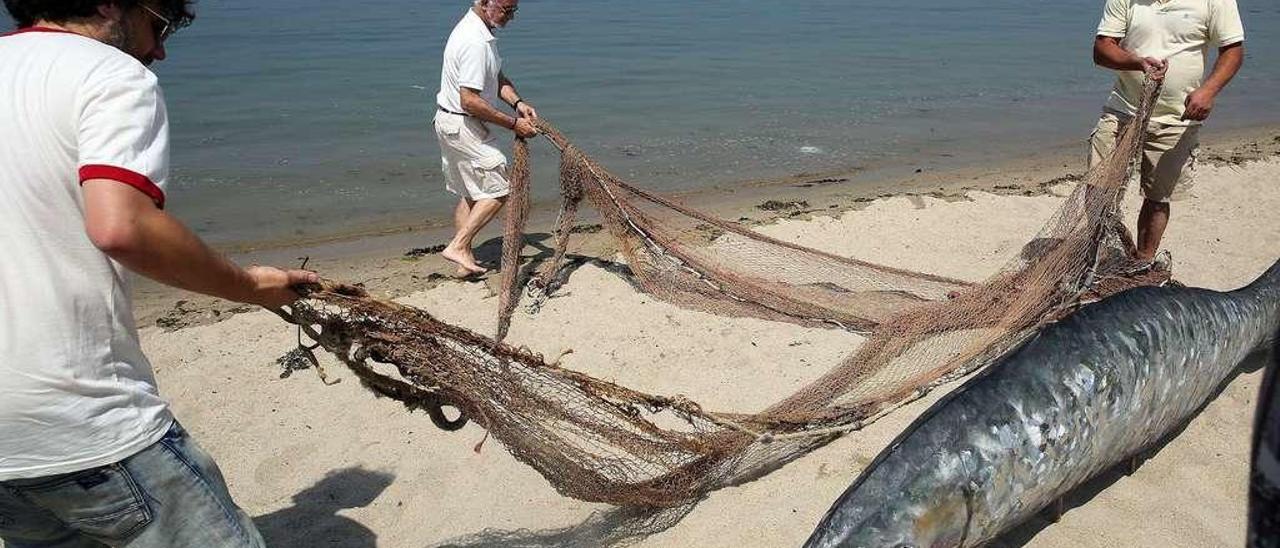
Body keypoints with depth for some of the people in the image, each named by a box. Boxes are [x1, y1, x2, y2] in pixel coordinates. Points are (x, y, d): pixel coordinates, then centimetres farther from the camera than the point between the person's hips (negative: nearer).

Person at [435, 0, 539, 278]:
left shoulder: (481, 31, 10)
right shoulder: (475, 42, -24)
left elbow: (497, 78, 14)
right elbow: (470, 101, -28)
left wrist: (517, 102, -4)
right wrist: (513, 124, -22)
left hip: (452, 123, 11)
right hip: (462, 125, -11)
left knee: (469, 194, 15)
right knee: (497, 190, -5)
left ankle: (465, 260, 21)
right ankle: (457, 246, -4)